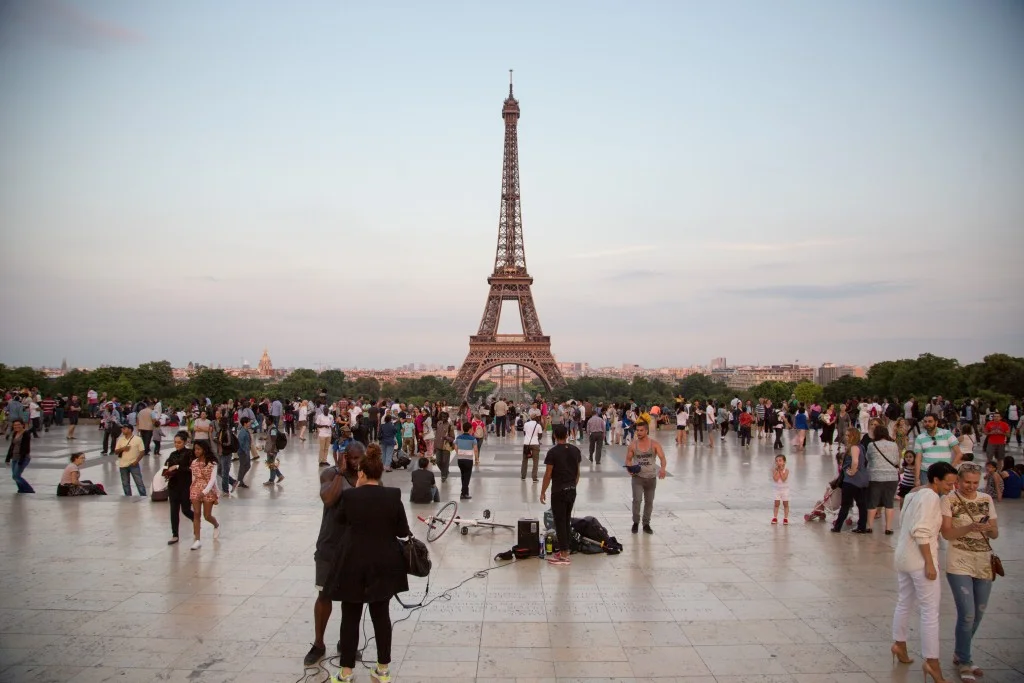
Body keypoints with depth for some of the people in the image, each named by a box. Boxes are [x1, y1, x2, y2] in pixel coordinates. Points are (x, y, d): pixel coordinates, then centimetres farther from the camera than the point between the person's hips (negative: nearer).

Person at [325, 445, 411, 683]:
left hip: (353, 564, -1)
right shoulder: (393, 496, -9)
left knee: (350, 617, 9)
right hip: (384, 565, 2)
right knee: (381, 615, 12)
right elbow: (403, 532, -3)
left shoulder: (350, 495, -11)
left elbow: (341, 519, 9)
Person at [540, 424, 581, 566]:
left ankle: (564, 555, 0)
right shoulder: (575, 450, 4)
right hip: (572, 490, 6)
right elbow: (578, 472, 10)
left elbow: (548, 474, -12)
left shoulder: (553, 452, -13)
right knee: (566, 521, 16)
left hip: (558, 491, -6)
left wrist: (543, 492, -2)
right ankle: (564, 549, 23)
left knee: (560, 522, -1)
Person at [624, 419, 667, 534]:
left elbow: (662, 457, -15)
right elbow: (628, 459, 6)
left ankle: (646, 524, 27)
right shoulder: (633, 445, -4)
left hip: (651, 477, 1)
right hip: (637, 477, -1)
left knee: (649, 502, 11)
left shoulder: (655, 444, -6)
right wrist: (629, 469, -14)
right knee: (637, 499, -15)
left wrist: (663, 468, -35)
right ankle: (635, 522, 5)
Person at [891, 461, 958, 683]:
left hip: (903, 556, 9)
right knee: (930, 611, -4)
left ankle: (899, 644, 32)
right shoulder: (931, 497, -17)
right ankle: (932, 661, -2)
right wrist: (929, 563, -22)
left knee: (905, 602, 20)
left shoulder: (914, 494, 12)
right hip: (920, 559, -9)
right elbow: (921, 532, -23)